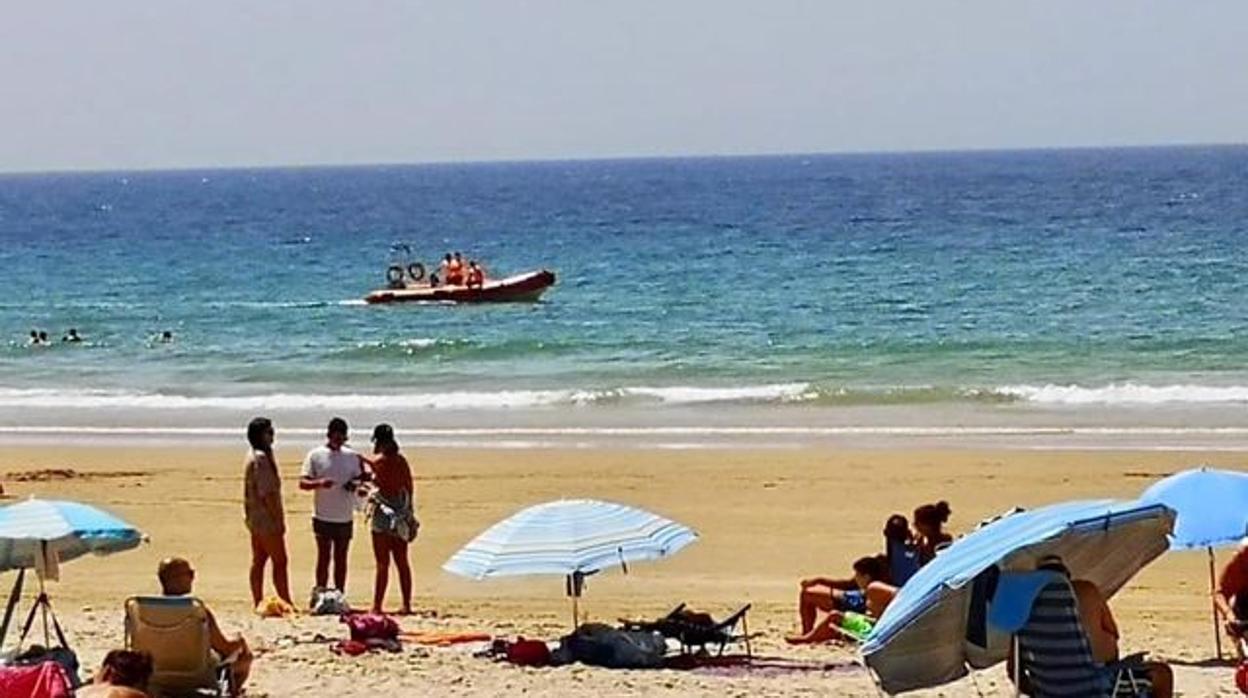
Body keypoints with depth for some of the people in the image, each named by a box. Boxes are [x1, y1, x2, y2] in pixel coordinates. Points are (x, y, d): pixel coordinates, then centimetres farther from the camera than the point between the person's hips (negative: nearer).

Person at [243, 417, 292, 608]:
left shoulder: (252, 456, 13)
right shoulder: (261, 458, -18)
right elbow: (267, 493, -21)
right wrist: (279, 519, -18)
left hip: (254, 518, 10)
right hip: (266, 518, -10)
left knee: (258, 560, 11)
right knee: (280, 561, -5)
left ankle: (257, 602, 14)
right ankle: (286, 602, -4)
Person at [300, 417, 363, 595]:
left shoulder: (352, 456, 8)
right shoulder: (315, 455, -2)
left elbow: (360, 477, 18)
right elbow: (302, 483, -6)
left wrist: (356, 484, -6)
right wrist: (319, 483, -26)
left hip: (344, 518, 3)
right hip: (323, 516, -3)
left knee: (341, 558, 8)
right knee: (324, 557, -1)